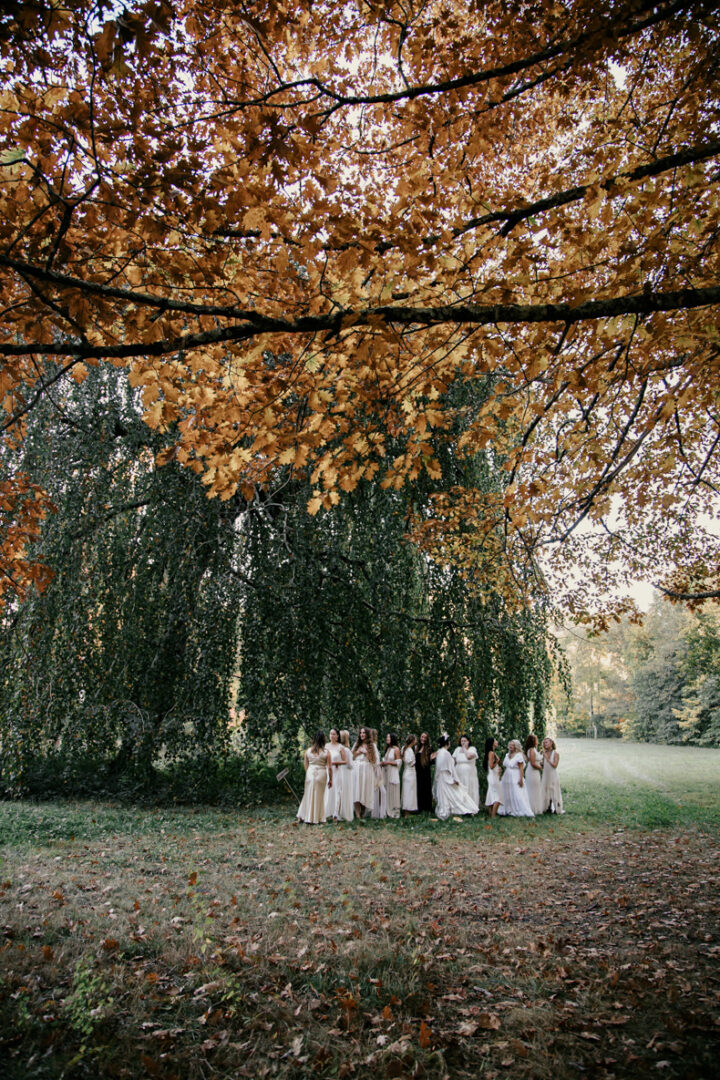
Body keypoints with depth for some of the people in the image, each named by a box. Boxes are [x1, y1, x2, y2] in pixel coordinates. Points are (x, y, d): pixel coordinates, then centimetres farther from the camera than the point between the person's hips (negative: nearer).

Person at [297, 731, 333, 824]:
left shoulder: (308, 750, -2)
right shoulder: (326, 752, -9)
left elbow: (306, 765, 6)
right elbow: (329, 768, -6)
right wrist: (330, 780, 4)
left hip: (310, 773, 2)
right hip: (321, 774, -2)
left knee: (309, 795, 16)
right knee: (319, 796, 11)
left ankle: (302, 816, 21)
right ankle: (317, 819, 17)